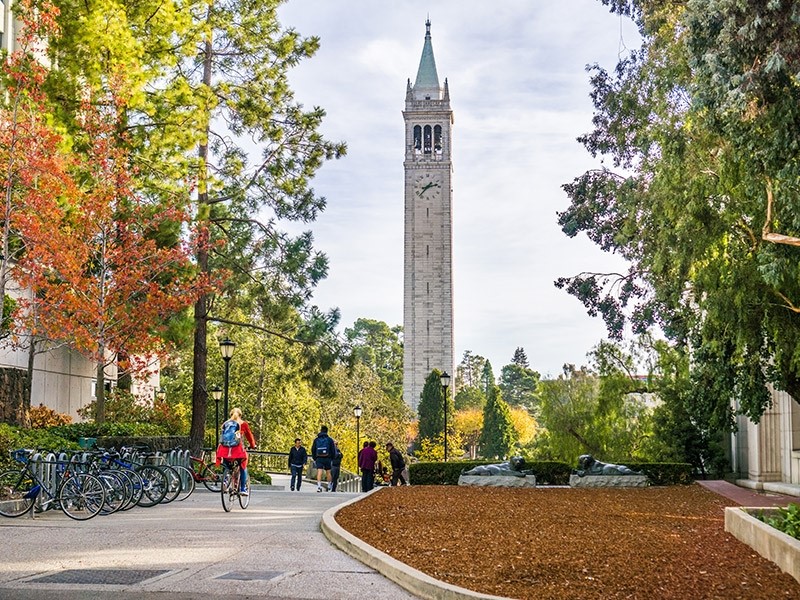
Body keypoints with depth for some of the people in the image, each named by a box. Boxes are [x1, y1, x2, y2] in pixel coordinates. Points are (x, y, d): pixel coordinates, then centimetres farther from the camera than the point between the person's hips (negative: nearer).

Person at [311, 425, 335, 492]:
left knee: (319, 472, -8)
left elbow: (313, 450, 8)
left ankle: (319, 486, -23)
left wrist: (314, 459, 15)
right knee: (328, 472, 13)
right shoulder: (329, 439, 2)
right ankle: (329, 486, 20)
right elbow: (333, 450, 2)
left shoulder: (316, 439, 8)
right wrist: (332, 458, 12)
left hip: (319, 458, 0)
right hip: (327, 458, 0)